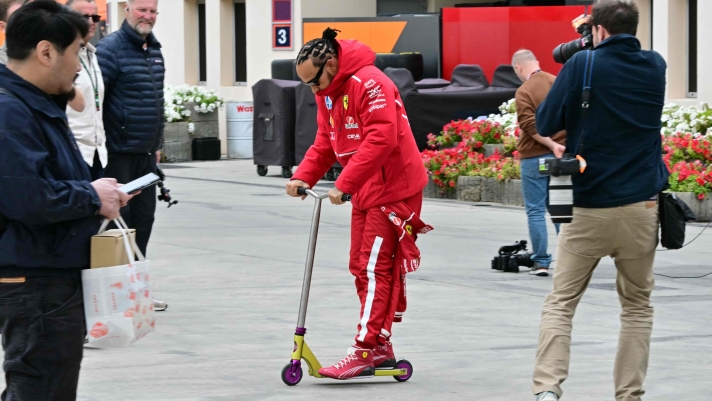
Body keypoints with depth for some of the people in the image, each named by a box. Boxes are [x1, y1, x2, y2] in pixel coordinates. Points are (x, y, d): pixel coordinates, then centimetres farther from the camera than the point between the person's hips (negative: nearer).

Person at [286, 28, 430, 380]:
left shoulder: (369, 84, -20)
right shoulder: (327, 94, 11)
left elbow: (381, 140, -29)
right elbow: (325, 143, 14)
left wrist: (344, 185, -30)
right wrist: (303, 176, -4)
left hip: (394, 189, -10)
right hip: (365, 192, 10)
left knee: (376, 270, -11)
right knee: (361, 268, 11)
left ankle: (365, 352, -11)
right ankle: (381, 347, 18)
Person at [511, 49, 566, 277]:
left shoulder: (524, 92, -11)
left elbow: (530, 126, -19)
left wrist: (552, 145, -17)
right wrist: (561, 144, 12)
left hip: (535, 157, -5)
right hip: (562, 156, 5)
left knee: (535, 211, 2)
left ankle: (541, 262, 0)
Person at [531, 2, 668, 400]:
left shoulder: (583, 65, -7)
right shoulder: (655, 67, 5)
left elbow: (545, 125, -2)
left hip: (589, 207, -2)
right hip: (641, 207, 2)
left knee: (561, 303, 2)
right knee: (638, 305, 12)